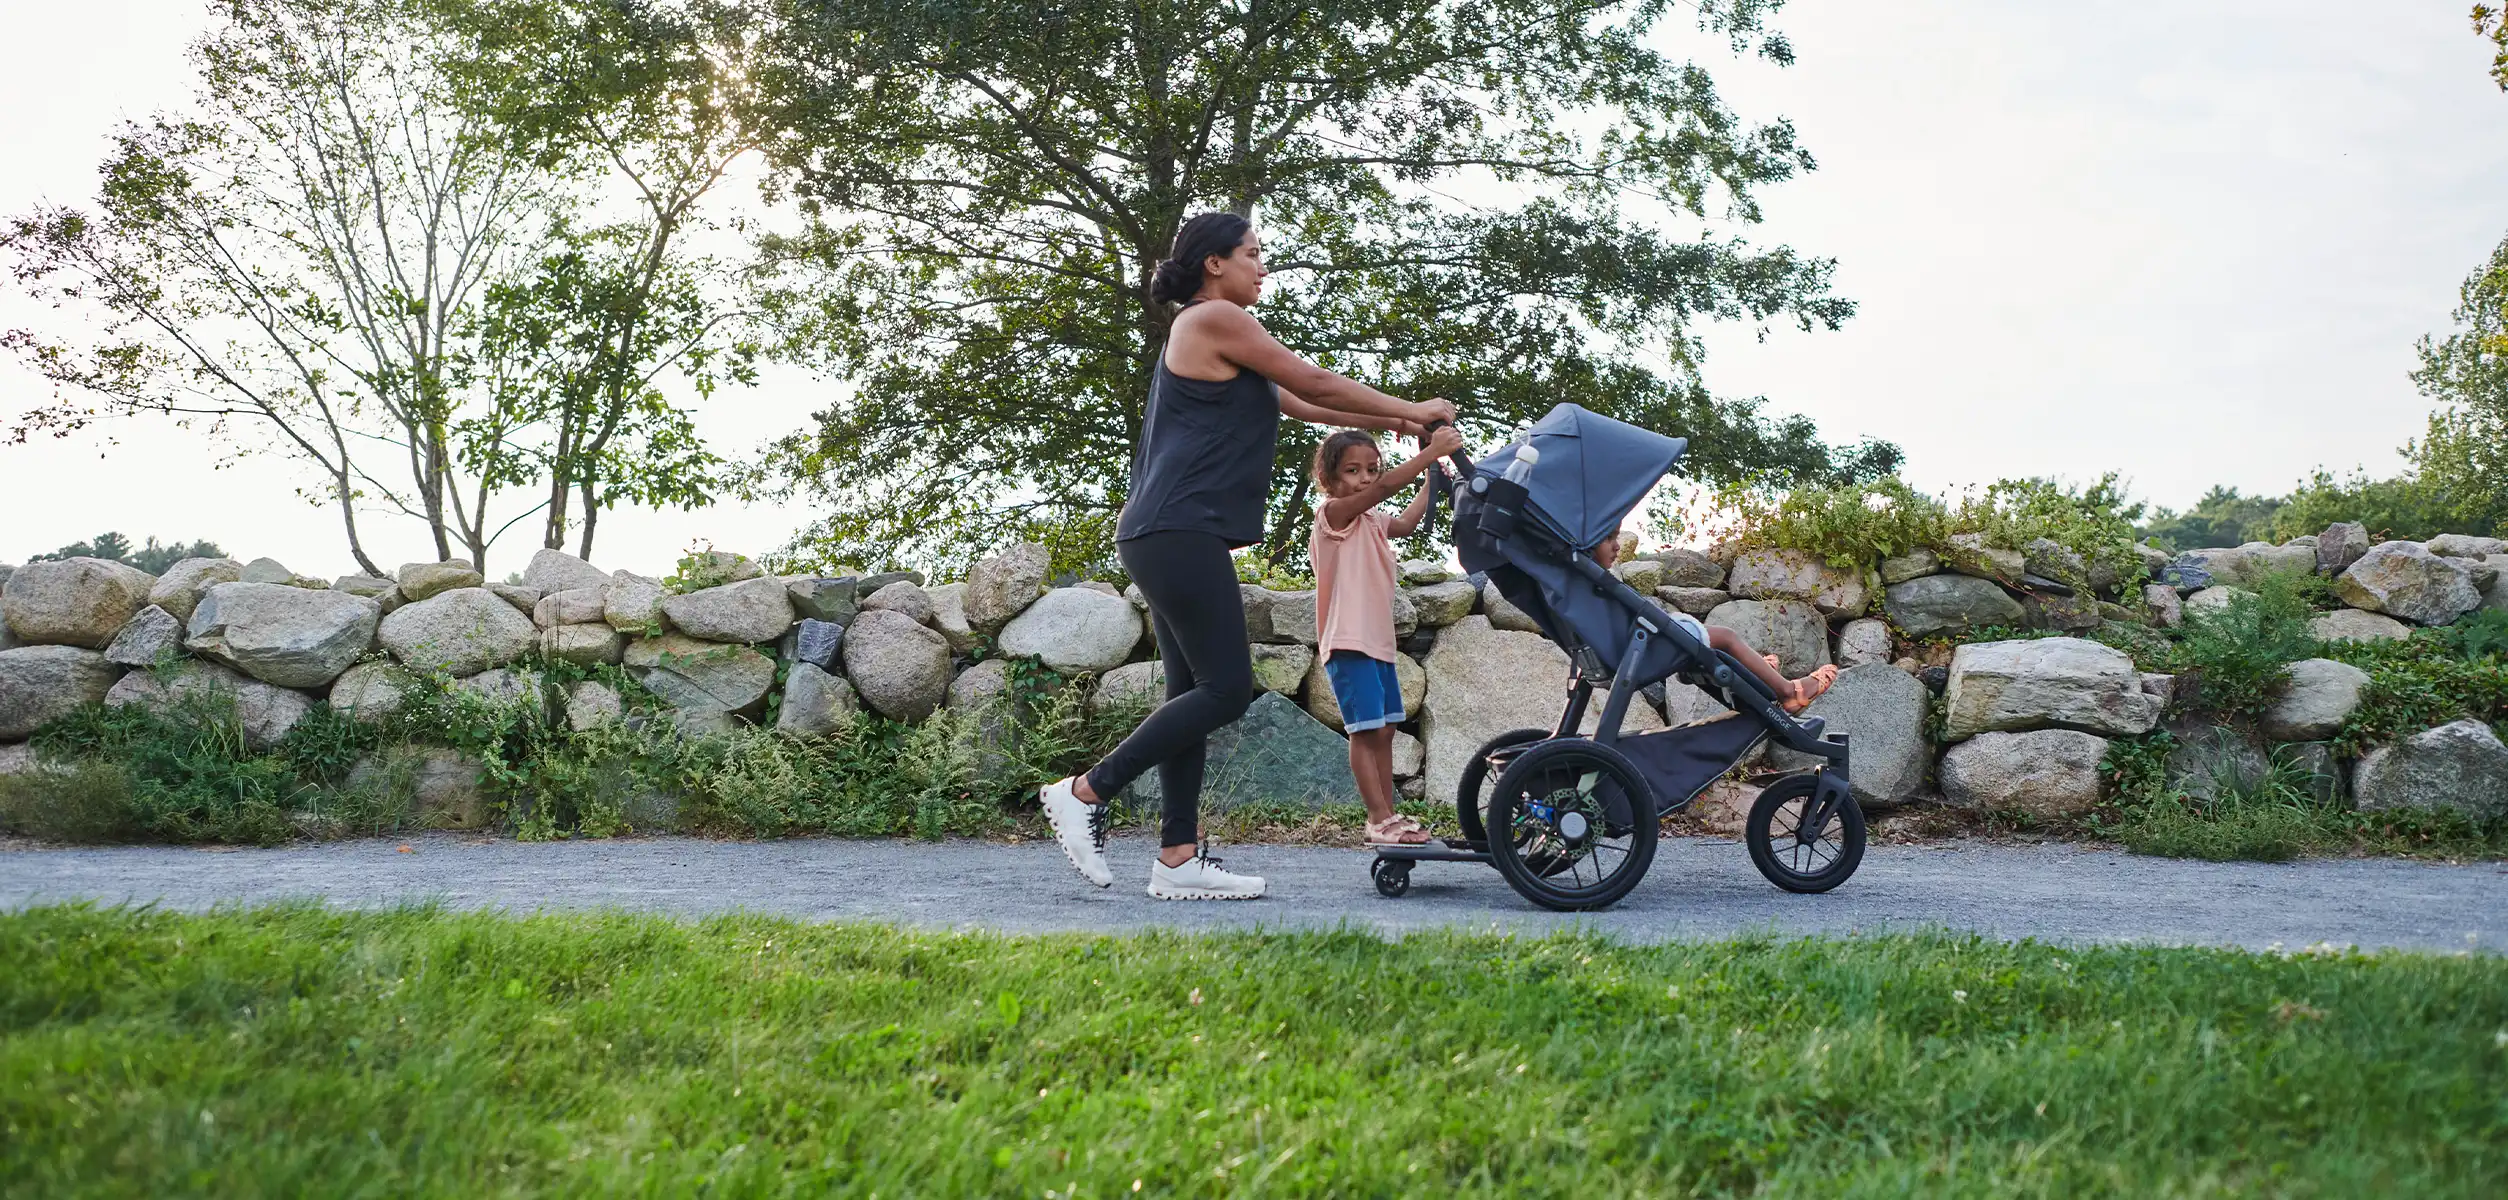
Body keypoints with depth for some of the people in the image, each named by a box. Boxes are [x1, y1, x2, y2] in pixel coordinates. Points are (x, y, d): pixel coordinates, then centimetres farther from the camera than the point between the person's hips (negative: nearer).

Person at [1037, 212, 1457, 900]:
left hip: (1173, 538, 11)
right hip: (1180, 532, -11)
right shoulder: (1214, 319, -5)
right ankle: (1086, 791, -7)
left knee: (1196, 692, 6)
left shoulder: (1213, 332, 26)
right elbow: (1315, 384, -2)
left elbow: (1296, 404, 27)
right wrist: (1409, 409, 8)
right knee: (1226, 689, -11)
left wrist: (1388, 423, 25)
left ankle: (1178, 857, 4)